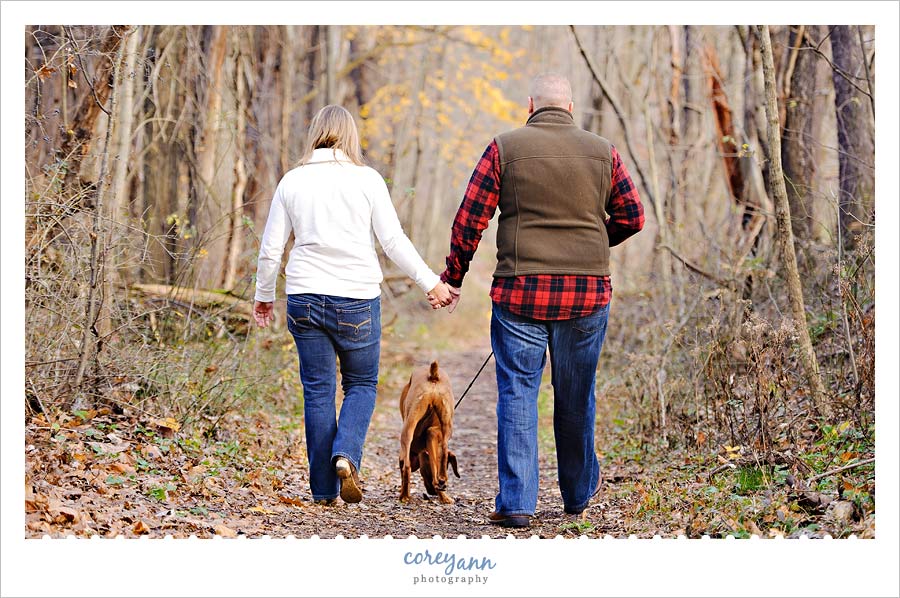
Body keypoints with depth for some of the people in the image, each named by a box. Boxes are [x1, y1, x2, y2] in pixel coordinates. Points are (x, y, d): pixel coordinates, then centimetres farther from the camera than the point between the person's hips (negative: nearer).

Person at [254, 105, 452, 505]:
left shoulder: (292, 181, 5)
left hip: (305, 298, 2)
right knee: (361, 385, 14)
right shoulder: (367, 179, -2)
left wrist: (263, 295, 21)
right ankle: (346, 454, -12)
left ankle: (324, 490, 8)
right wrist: (430, 283, 5)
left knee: (318, 391, 8)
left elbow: (271, 248, 7)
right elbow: (393, 241, -4)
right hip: (357, 299, -2)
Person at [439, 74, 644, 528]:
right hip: (588, 293, 2)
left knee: (517, 395, 3)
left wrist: (452, 278, 8)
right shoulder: (603, 152, 5)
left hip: (520, 293, -2)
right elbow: (632, 217, 9)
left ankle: (515, 502, -1)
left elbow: (469, 221, -2)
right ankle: (578, 494, 29)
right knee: (576, 399, 14)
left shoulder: (505, 149, -1)